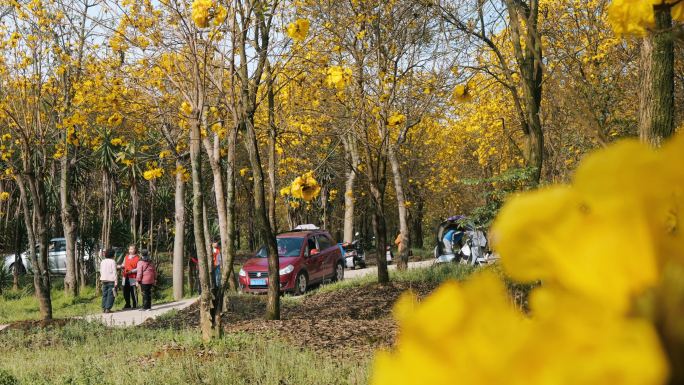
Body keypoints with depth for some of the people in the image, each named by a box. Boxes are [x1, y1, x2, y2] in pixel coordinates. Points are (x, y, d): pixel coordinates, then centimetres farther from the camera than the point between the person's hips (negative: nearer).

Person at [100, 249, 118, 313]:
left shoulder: (102, 262, 11)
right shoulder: (112, 262, -7)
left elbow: (101, 271, 16)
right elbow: (114, 272, -9)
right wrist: (115, 281, -9)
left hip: (104, 280, 6)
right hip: (111, 280, -6)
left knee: (104, 294, 10)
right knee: (110, 295, -4)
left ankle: (103, 308, 8)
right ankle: (107, 308, -9)